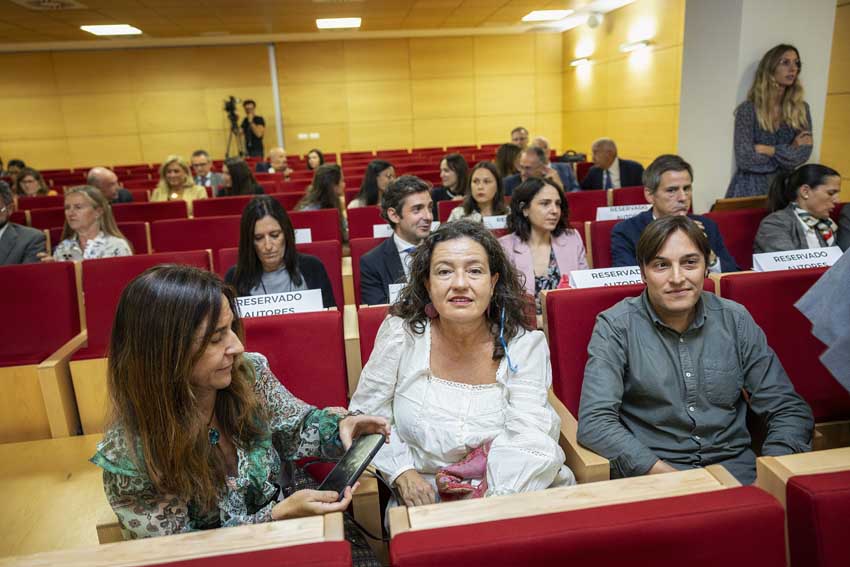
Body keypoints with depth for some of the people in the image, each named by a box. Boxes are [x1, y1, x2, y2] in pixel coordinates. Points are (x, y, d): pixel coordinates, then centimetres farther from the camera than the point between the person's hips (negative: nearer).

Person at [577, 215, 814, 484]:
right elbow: (595, 421, -13)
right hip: (647, 470, -3)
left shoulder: (735, 320, 6)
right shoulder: (615, 327, -5)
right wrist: (664, 473, -22)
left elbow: (788, 409, 8)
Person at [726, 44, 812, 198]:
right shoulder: (748, 109, -8)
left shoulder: (801, 109, 6)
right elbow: (745, 159, -16)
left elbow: (803, 154, -4)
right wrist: (789, 151, -7)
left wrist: (769, 150, -13)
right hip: (750, 189, -3)